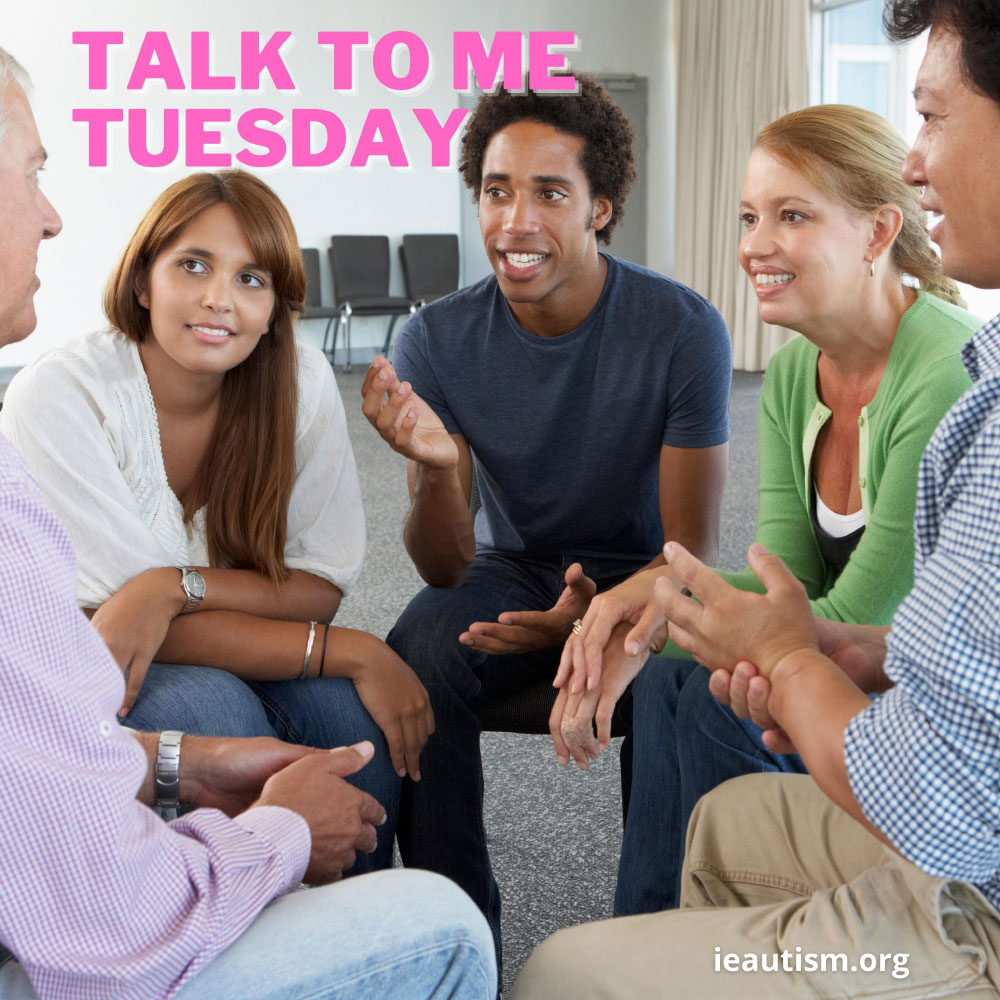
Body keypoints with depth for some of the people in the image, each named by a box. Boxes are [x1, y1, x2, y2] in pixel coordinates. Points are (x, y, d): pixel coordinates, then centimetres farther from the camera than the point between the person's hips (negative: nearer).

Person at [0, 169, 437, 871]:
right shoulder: (59, 397, -22)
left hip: (229, 655, 3)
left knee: (352, 710, -24)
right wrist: (358, 654, -27)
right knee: (215, 709, -31)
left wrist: (177, 586, -30)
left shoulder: (303, 381, -11)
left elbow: (321, 588, -9)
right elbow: (108, 625, -23)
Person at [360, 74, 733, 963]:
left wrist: (607, 615, -35)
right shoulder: (438, 339, -12)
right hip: (512, 566, 2)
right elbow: (448, 570, -12)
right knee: (412, 662, -29)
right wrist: (436, 468, -35)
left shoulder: (682, 330, -17)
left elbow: (691, 549, -13)